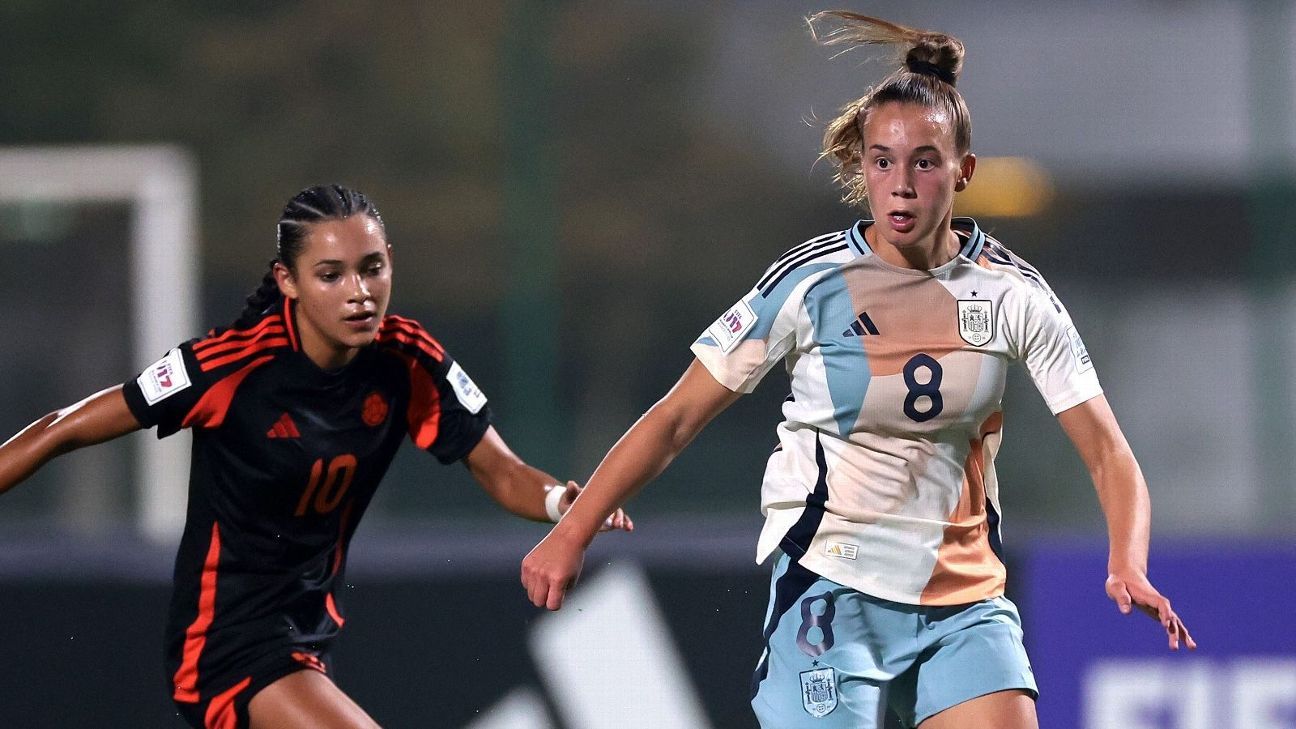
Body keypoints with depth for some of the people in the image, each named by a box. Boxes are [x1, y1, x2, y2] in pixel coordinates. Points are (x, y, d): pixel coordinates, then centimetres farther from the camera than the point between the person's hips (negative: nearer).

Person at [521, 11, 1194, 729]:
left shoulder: (1013, 292, -3)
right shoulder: (809, 281, -9)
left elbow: (1106, 453, -2)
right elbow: (677, 417, -4)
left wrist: (1127, 566, -20)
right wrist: (571, 534, -10)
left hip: (966, 602, 3)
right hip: (832, 597, -3)